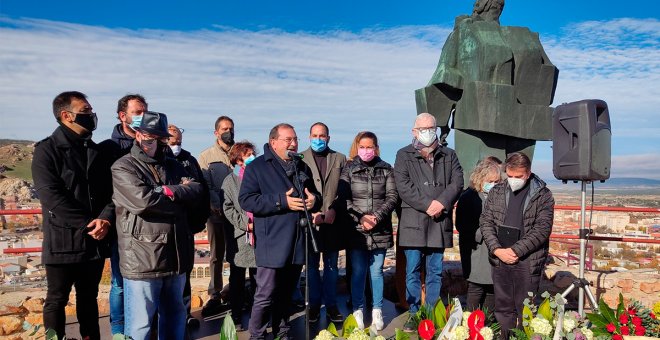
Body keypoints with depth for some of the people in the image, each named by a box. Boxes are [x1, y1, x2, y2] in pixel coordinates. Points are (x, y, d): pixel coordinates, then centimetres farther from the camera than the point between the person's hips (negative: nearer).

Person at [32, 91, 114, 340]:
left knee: (89, 298, 17)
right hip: (63, 241, -5)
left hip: (95, 241, 5)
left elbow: (112, 190, 4)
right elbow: (51, 196, -16)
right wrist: (87, 223, -17)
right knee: (57, 300, 9)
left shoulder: (100, 152, 11)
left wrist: (106, 218, -15)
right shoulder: (47, 150, -5)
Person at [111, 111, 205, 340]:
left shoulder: (174, 166, 14)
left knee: (175, 315, 19)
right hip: (142, 259, -6)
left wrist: (169, 191, -13)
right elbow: (142, 200, -21)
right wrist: (182, 197, -8)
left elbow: (198, 193, 2)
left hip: (176, 254, 6)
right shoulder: (123, 167, -4)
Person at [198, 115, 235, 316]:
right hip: (216, 212, -1)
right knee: (217, 255, 7)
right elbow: (205, 185, -4)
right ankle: (215, 296, 14)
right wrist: (218, 206, -18)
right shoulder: (206, 156, 5)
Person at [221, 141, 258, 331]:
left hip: (260, 235, 2)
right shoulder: (230, 180, 2)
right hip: (239, 237, -1)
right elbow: (228, 208, -5)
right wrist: (245, 223, -14)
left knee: (258, 278, 9)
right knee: (237, 279, 10)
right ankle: (236, 316, 21)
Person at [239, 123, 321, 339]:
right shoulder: (257, 167, -3)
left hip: (297, 242, 6)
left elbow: (314, 195, 26)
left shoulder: (302, 167, 16)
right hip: (272, 244, -5)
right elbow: (246, 200, -13)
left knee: (286, 292, 15)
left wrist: (314, 200, 0)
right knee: (266, 294, -2)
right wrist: (281, 201, -20)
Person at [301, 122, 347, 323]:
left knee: (331, 265, 8)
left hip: (332, 221, 1)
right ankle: (314, 305, 19)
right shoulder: (300, 160, 4)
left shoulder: (340, 159, 9)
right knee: (312, 265, 8)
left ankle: (331, 305, 18)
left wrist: (333, 210, -8)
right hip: (310, 220, -1)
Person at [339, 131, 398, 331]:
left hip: (380, 230, 1)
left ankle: (377, 311, 21)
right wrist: (360, 218, -13)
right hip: (356, 230, 0)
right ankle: (358, 311, 18)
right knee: (358, 272, 4)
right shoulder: (348, 170, 5)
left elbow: (392, 197, 1)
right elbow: (344, 199, -1)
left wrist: (377, 217, -12)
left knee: (377, 271, 8)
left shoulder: (386, 170, 6)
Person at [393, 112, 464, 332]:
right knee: (413, 271, 2)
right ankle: (414, 314, 13)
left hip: (440, 221, 2)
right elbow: (404, 186, -6)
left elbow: (457, 182, 4)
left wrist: (442, 202, -13)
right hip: (413, 221, -2)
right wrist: (427, 204, -14)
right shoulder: (404, 155, 6)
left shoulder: (449, 155, 15)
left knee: (436, 271, 8)